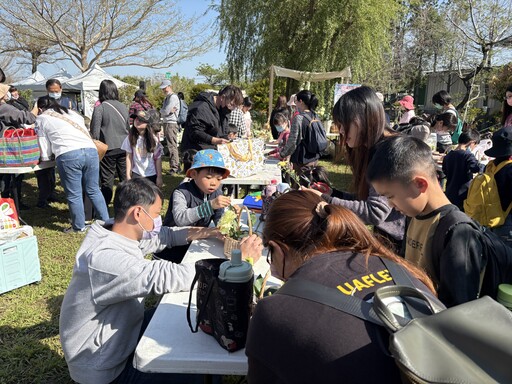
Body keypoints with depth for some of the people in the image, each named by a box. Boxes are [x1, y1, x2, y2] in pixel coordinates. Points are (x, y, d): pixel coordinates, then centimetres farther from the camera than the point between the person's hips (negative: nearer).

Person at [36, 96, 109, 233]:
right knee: (93, 191, 16)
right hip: (91, 150, 5)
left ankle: (79, 227, 17)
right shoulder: (72, 112, 29)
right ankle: (106, 221, 19)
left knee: (74, 195, 7)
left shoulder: (41, 119, 16)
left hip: (68, 155, -4)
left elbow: (45, 155, 14)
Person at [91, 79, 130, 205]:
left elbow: (95, 132, -8)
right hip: (124, 148, 4)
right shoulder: (123, 107, 6)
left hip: (109, 148, -4)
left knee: (107, 180, 3)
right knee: (125, 178, 11)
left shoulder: (100, 108, -8)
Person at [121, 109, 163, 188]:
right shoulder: (130, 138, -6)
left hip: (152, 175, -1)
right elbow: (129, 157, 0)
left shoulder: (153, 139, -10)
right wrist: (128, 175, 0)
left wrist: (159, 177, -5)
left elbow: (158, 159, -6)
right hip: (136, 174, 1)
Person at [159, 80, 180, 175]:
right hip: (166, 123, 10)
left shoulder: (173, 97, -10)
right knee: (171, 145, 13)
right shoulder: (166, 98, 20)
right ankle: (176, 165, 20)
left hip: (171, 123, -10)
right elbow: (162, 112, 13)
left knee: (172, 146, -10)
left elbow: (166, 111, -16)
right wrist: (168, 111, -6)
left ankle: (174, 167, -7)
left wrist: (162, 111, 5)